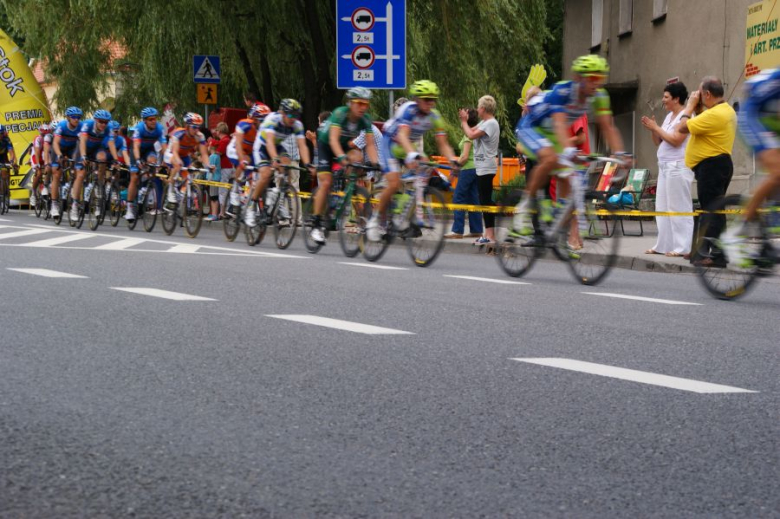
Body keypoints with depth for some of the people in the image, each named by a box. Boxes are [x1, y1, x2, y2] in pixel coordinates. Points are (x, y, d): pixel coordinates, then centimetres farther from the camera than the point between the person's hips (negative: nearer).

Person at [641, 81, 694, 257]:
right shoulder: (669, 116, 17)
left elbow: (675, 140, -19)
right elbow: (658, 142, 20)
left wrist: (656, 127, -11)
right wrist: (652, 129, 3)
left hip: (678, 167, -9)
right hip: (665, 166, 9)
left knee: (679, 208, -8)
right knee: (663, 207, 9)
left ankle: (682, 247, -7)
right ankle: (664, 244, 13)